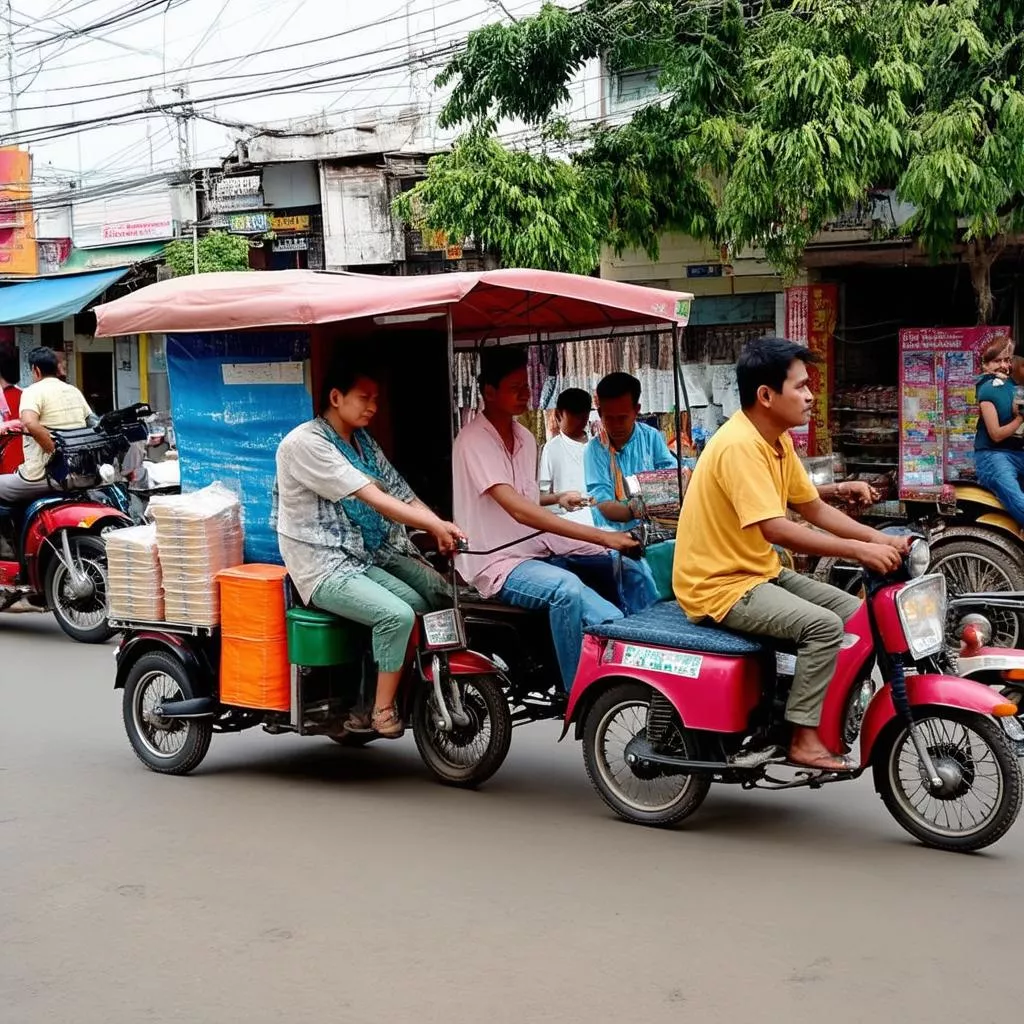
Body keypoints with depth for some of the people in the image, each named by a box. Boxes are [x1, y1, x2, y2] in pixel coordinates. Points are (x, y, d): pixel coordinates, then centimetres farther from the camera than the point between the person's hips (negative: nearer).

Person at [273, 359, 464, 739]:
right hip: (326, 567, -8)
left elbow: (400, 494, 3)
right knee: (398, 615, -28)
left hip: (376, 553, 8)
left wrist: (442, 528, -16)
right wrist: (434, 524, -25)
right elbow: (370, 497, -20)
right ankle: (383, 712, -12)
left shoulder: (363, 442, 14)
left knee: (441, 594, -12)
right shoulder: (305, 443, -13)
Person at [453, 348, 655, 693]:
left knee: (628, 570, -9)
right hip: (497, 562, -8)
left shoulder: (525, 438, 12)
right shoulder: (474, 441, -16)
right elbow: (518, 510, -27)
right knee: (567, 589, -37)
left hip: (535, 548, 8)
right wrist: (602, 537, -32)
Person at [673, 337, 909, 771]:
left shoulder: (777, 440, 7)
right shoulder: (739, 445, -24)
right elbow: (776, 530, -31)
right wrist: (859, 551, -30)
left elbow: (814, 509, 10)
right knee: (824, 626, -24)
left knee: (855, 613, 4)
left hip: (761, 573, 10)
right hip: (720, 586, -10)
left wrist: (880, 539, -3)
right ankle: (804, 739, -14)